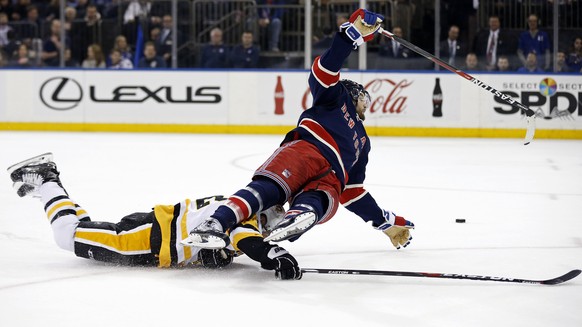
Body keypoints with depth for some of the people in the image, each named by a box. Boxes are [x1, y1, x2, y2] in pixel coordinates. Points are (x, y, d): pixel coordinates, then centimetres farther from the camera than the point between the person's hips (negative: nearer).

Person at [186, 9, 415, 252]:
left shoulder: (362, 142, 45)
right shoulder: (337, 98, 31)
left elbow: (353, 191, 41)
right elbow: (323, 72, 8)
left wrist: (385, 222, 37)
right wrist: (353, 33, -2)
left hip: (330, 179, 4)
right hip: (306, 149, -4)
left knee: (324, 199, -33)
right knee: (271, 186, -34)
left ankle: (298, 217, -67)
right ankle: (215, 223, -57)